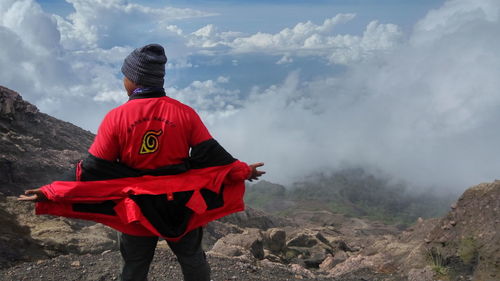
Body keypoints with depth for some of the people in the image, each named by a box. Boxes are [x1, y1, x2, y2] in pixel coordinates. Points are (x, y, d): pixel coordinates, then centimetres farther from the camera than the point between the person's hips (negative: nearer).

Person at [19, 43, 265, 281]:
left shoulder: (116, 118, -16)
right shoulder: (185, 113, -13)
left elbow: (95, 169, -14)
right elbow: (209, 154, -10)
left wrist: (50, 193, -5)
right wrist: (242, 170, 4)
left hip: (137, 208, 0)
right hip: (180, 205, 1)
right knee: (193, 260, 22)